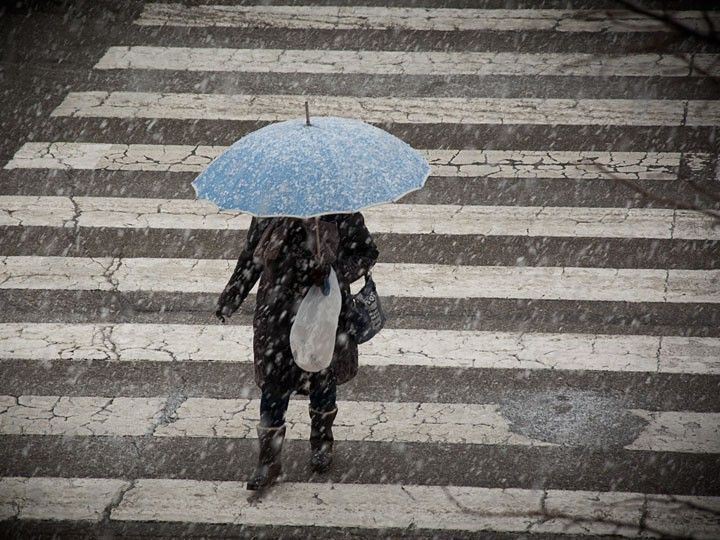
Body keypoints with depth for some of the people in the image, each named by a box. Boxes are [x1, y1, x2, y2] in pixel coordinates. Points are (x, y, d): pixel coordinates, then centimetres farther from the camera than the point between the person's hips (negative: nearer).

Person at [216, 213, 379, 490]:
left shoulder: (340, 214, -13)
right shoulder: (267, 213, -5)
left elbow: (367, 253, -6)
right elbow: (250, 257, 8)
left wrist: (334, 272, -23)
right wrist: (230, 298, 9)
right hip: (277, 316, 1)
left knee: (322, 379, 17)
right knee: (273, 385, 2)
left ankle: (321, 442, 41)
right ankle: (269, 461, 14)